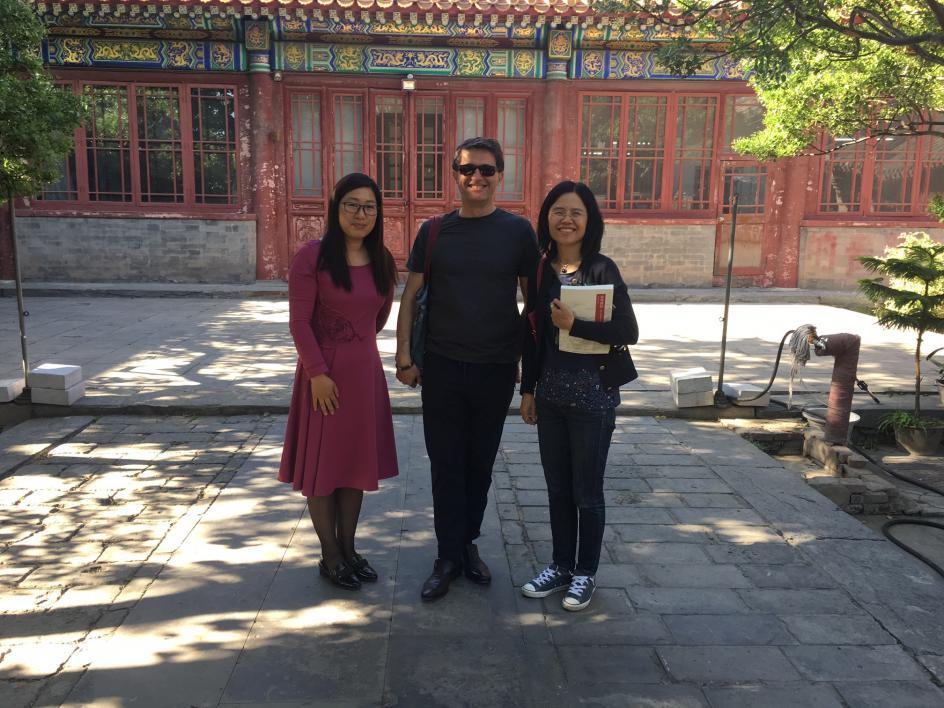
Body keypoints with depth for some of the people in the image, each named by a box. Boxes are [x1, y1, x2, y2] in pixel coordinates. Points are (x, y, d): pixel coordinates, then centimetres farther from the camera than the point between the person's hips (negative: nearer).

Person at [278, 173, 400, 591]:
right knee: (321, 463, 6)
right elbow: (299, 321, -14)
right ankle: (330, 557, 20)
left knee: (356, 462, 13)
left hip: (365, 372, 6)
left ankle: (349, 548, 28)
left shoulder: (382, 261, 5)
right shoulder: (313, 256, -12)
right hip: (324, 373, -5)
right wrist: (318, 372, -18)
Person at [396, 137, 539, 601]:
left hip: (497, 368, 0)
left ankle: (466, 543, 30)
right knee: (445, 463, 4)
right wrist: (404, 357, -1)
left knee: (480, 463, 11)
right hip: (442, 366, 0)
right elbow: (410, 297, 5)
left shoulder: (517, 231, 0)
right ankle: (449, 557, 16)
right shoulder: (434, 231, 3)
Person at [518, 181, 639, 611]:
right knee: (557, 487, 15)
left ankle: (585, 573, 25)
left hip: (592, 396, -5)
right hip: (551, 394, 5)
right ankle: (561, 566, 31)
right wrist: (528, 389, 10)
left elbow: (628, 332, -13)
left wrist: (574, 325, -22)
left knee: (586, 491, 8)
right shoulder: (540, 271, 4)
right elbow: (533, 335, 10)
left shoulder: (602, 270, -10)